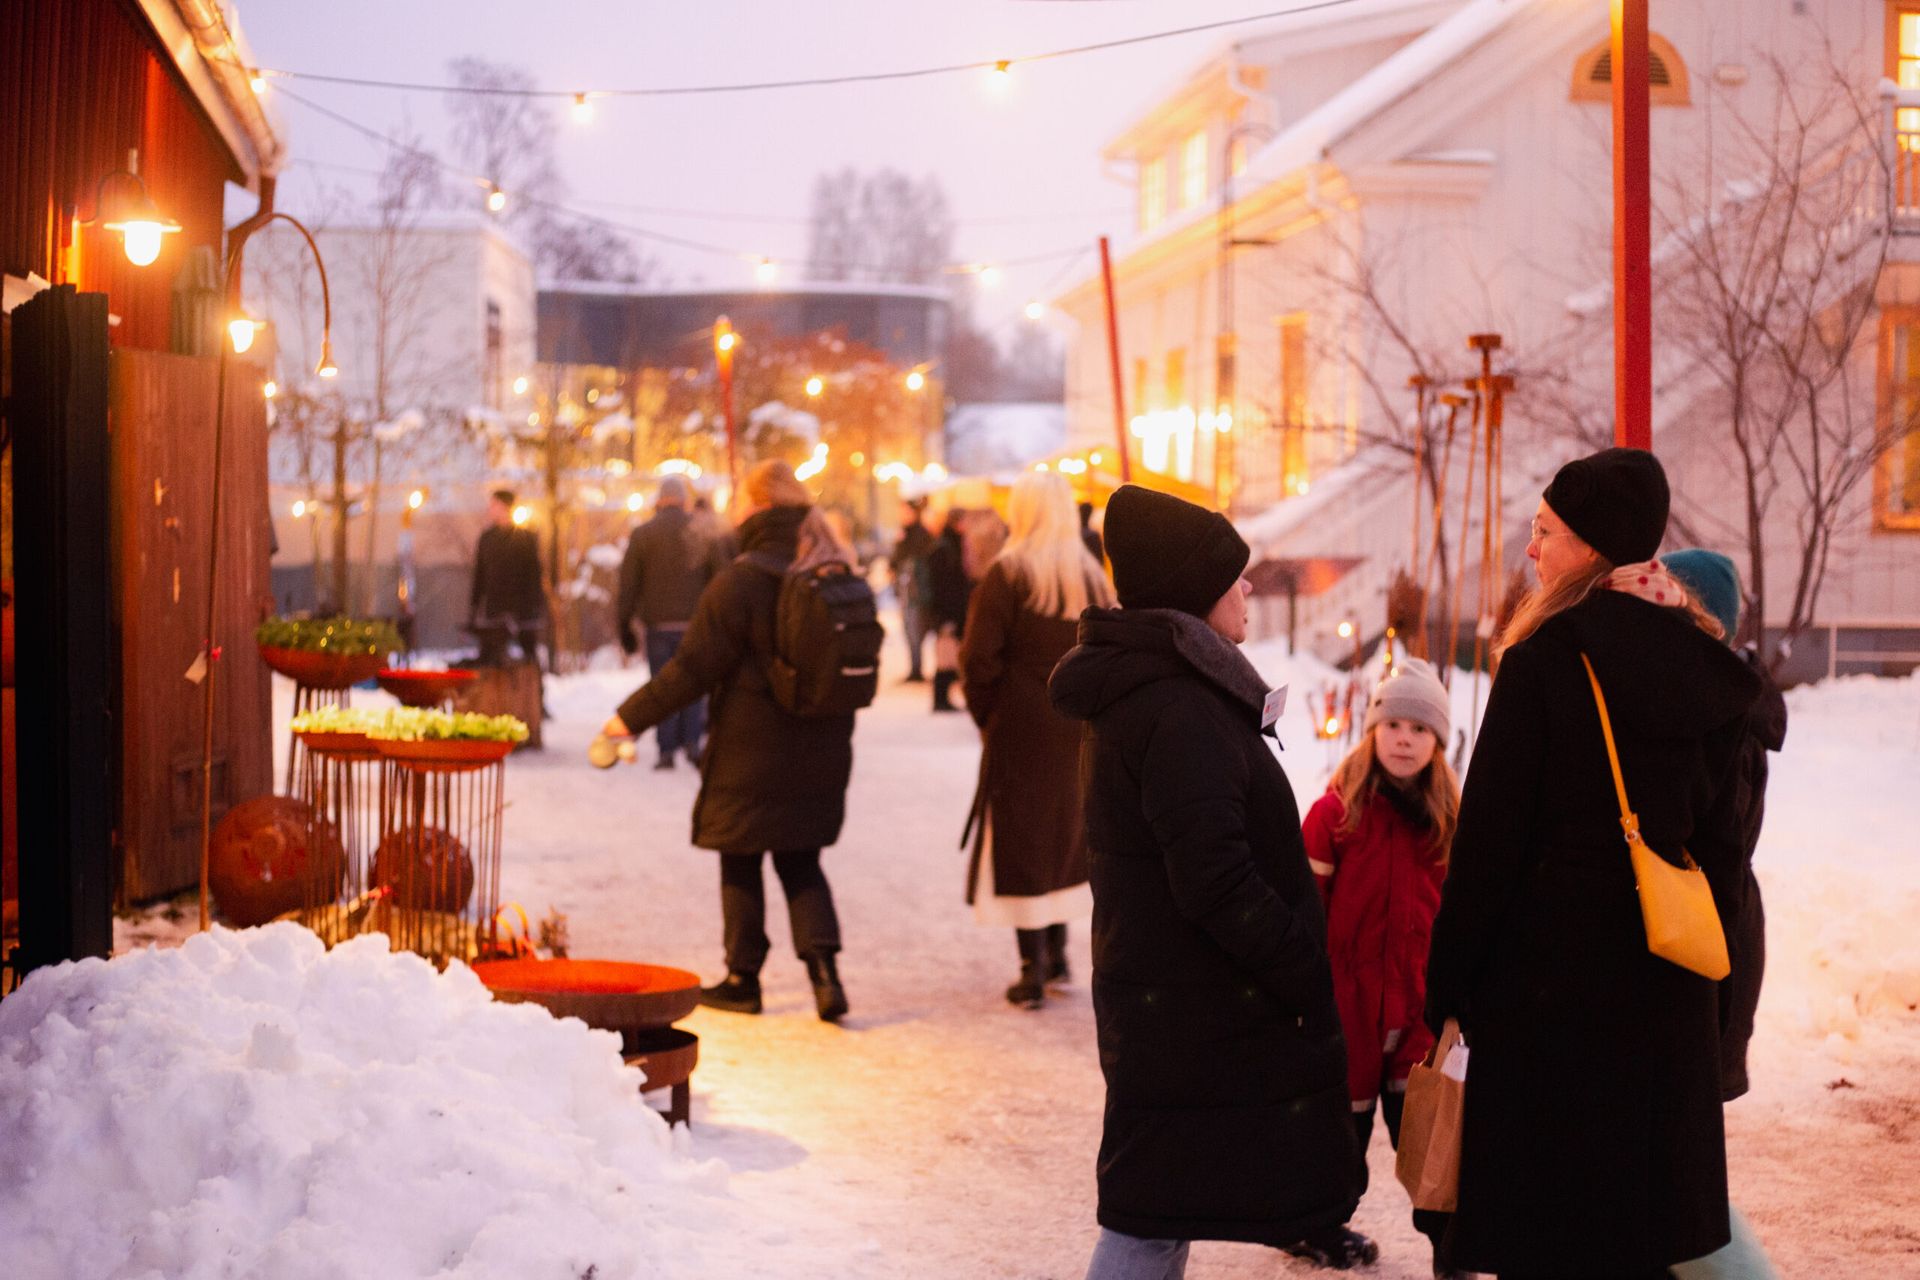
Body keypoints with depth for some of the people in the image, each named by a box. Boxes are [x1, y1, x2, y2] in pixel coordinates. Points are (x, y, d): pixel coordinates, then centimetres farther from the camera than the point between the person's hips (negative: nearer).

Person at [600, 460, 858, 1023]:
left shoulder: (741, 581, -17)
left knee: (741, 862, 10)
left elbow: (692, 669, -15)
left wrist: (632, 716, -5)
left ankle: (743, 979, 16)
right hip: (820, 755, 5)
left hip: (751, 754, -5)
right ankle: (824, 972, 0)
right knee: (800, 862, 14)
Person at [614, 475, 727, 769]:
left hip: (659, 625, -1)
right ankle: (692, 741, -2)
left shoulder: (643, 534, 0)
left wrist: (624, 626, 6)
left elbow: (628, 585, 0)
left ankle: (667, 750, -1)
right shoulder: (705, 533, 3)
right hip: (696, 623, 1)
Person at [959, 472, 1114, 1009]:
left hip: (1019, 732, -5)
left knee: (1019, 845, 1)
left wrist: (985, 715, 0)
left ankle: (1033, 971, 2)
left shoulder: (1007, 575, -11)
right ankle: (1056, 954, 26)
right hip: (1078, 733, 5)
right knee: (1065, 834, 19)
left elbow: (979, 660, -15)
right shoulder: (1093, 577, 5)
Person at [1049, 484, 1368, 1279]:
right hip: (1199, 1020, -10)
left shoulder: (1130, 691, 13)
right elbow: (1214, 880, -26)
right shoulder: (1181, 709, -20)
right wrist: (1313, 981, -18)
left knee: (1153, 1216, 17)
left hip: (1152, 998, 10)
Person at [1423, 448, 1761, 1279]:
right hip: (1668, 983, 6)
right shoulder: (1703, 665, 5)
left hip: (1551, 968, -6)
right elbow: (1721, 830, 9)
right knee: (1645, 1202, 15)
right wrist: (1702, 949, 17)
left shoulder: (1544, 660, -13)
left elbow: (1488, 838, -13)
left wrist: (1447, 984, -6)